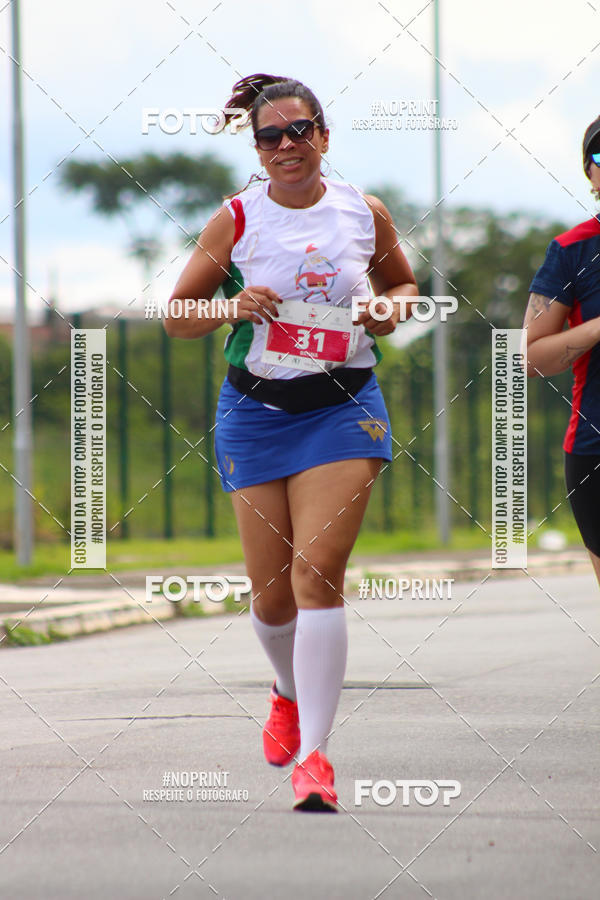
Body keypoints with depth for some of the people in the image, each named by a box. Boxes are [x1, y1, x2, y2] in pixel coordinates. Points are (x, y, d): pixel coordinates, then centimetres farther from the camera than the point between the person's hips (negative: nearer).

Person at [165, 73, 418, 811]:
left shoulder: (365, 214, 3)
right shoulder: (236, 219, -1)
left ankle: (313, 753, -16)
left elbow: (403, 283, 20)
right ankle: (289, 694, 39)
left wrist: (393, 307, -2)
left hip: (343, 407, -1)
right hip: (255, 410, 1)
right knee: (271, 591, 5)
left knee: (318, 570, -16)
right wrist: (233, 306, -15)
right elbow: (177, 315, 4)